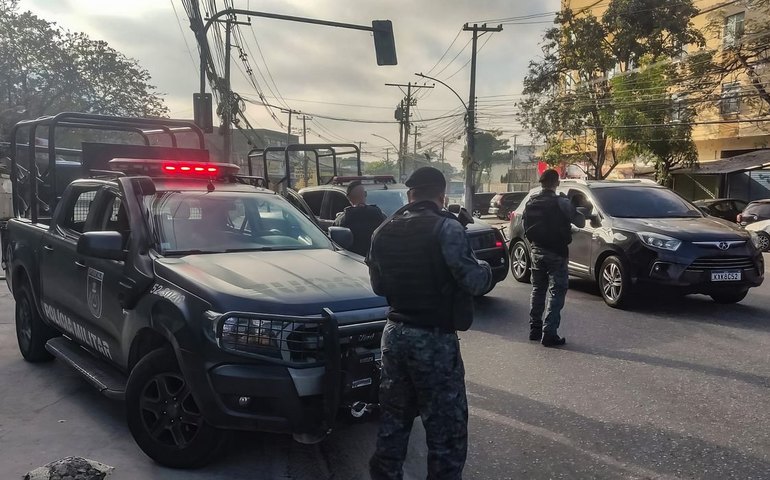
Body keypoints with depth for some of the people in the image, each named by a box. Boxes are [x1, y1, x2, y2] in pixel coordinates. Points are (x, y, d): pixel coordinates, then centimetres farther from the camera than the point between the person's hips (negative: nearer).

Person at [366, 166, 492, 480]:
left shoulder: (384, 231, 7)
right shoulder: (446, 228, -14)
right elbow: (474, 281, -16)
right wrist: (485, 268, 6)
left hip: (394, 333, 7)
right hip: (434, 339, -7)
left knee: (394, 418, 19)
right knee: (447, 426, 4)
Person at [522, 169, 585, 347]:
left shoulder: (531, 203, 4)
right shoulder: (561, 202, -14)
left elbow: (526, 227, 11)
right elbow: (580, 223, -9)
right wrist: (575, 212, 9)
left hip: (536, 251, 6)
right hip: (556, 253, -6)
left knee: (537, 290, 17)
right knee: (556, 293, -2)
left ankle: (535, 329, 21)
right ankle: (549, 334, -6)